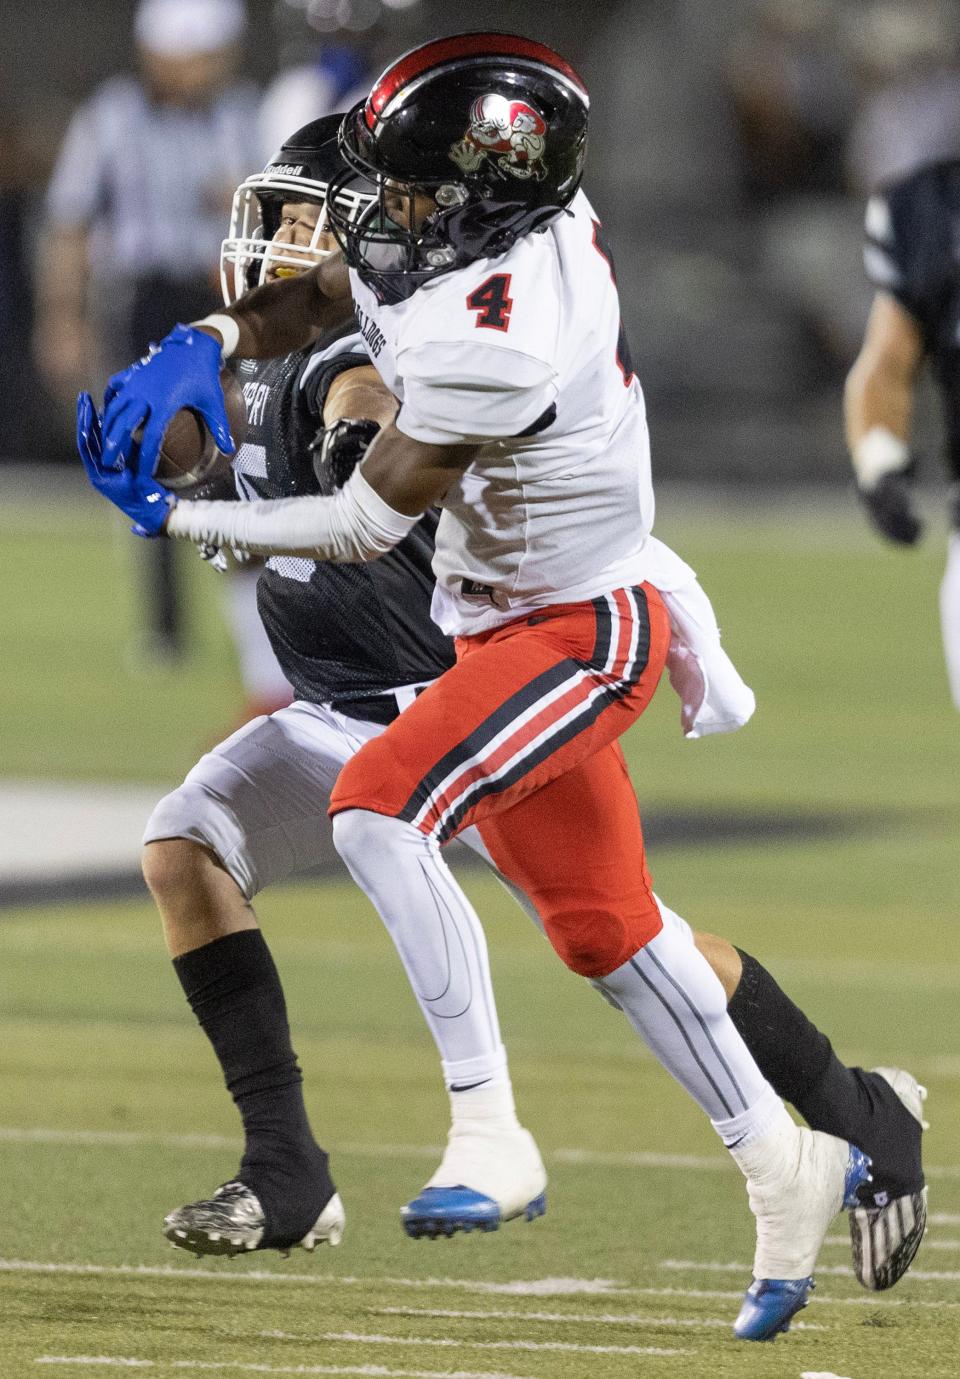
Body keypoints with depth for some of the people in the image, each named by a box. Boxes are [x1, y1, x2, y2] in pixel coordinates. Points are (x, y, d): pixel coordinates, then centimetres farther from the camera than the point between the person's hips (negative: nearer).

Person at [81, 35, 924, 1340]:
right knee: (600, 920, 15)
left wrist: (173, 514, -16)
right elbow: (319, 290, 8)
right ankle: (786, 1164, 27)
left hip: (574, 637, -10)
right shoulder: (516, 219, -7)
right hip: (527, 624, 10)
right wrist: (208, 343, -11)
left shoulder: (494, 339, -32)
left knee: (377, 809, -24)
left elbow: (360, 526, -23)